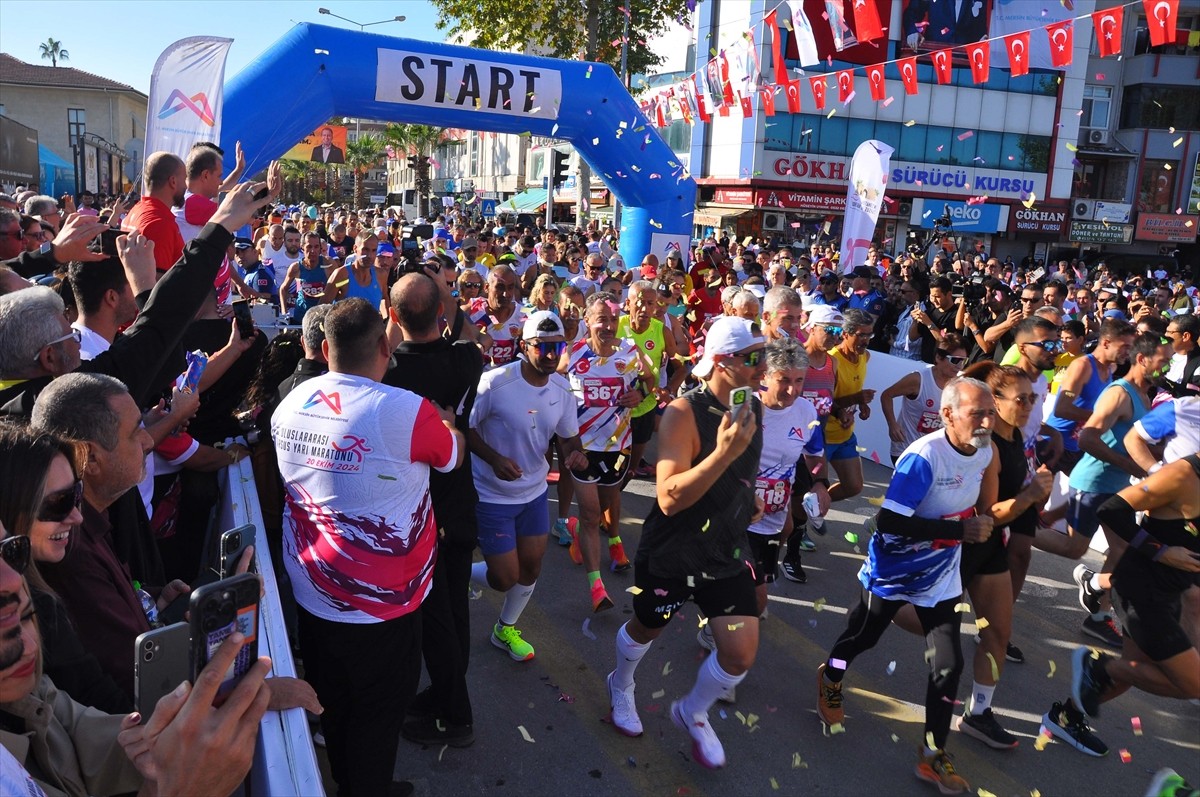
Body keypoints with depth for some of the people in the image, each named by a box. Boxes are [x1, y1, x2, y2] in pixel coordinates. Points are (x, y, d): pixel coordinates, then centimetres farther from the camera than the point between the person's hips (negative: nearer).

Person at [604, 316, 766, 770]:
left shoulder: (754, 408, -3)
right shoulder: (683, 414, -25)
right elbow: (668, 499, -33)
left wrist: (748, 499, 4)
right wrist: (724, 453, -41)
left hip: (728, 554, 5)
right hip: (670, 556, -5)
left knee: (742, 652, 1)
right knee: (647, 628, 20)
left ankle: (692, 714, 32)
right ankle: (621, 685, 54)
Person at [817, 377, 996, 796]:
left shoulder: (984, 452, -7)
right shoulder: (923, 457, -31)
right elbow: (890, 522, -35)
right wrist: (961, 530, -32)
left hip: (940, 578, 5)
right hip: (893, 571, -5)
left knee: (948, 665, 1)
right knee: (861, 637, 17)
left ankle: (934, 756, 19)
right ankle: (830, 681, 49)